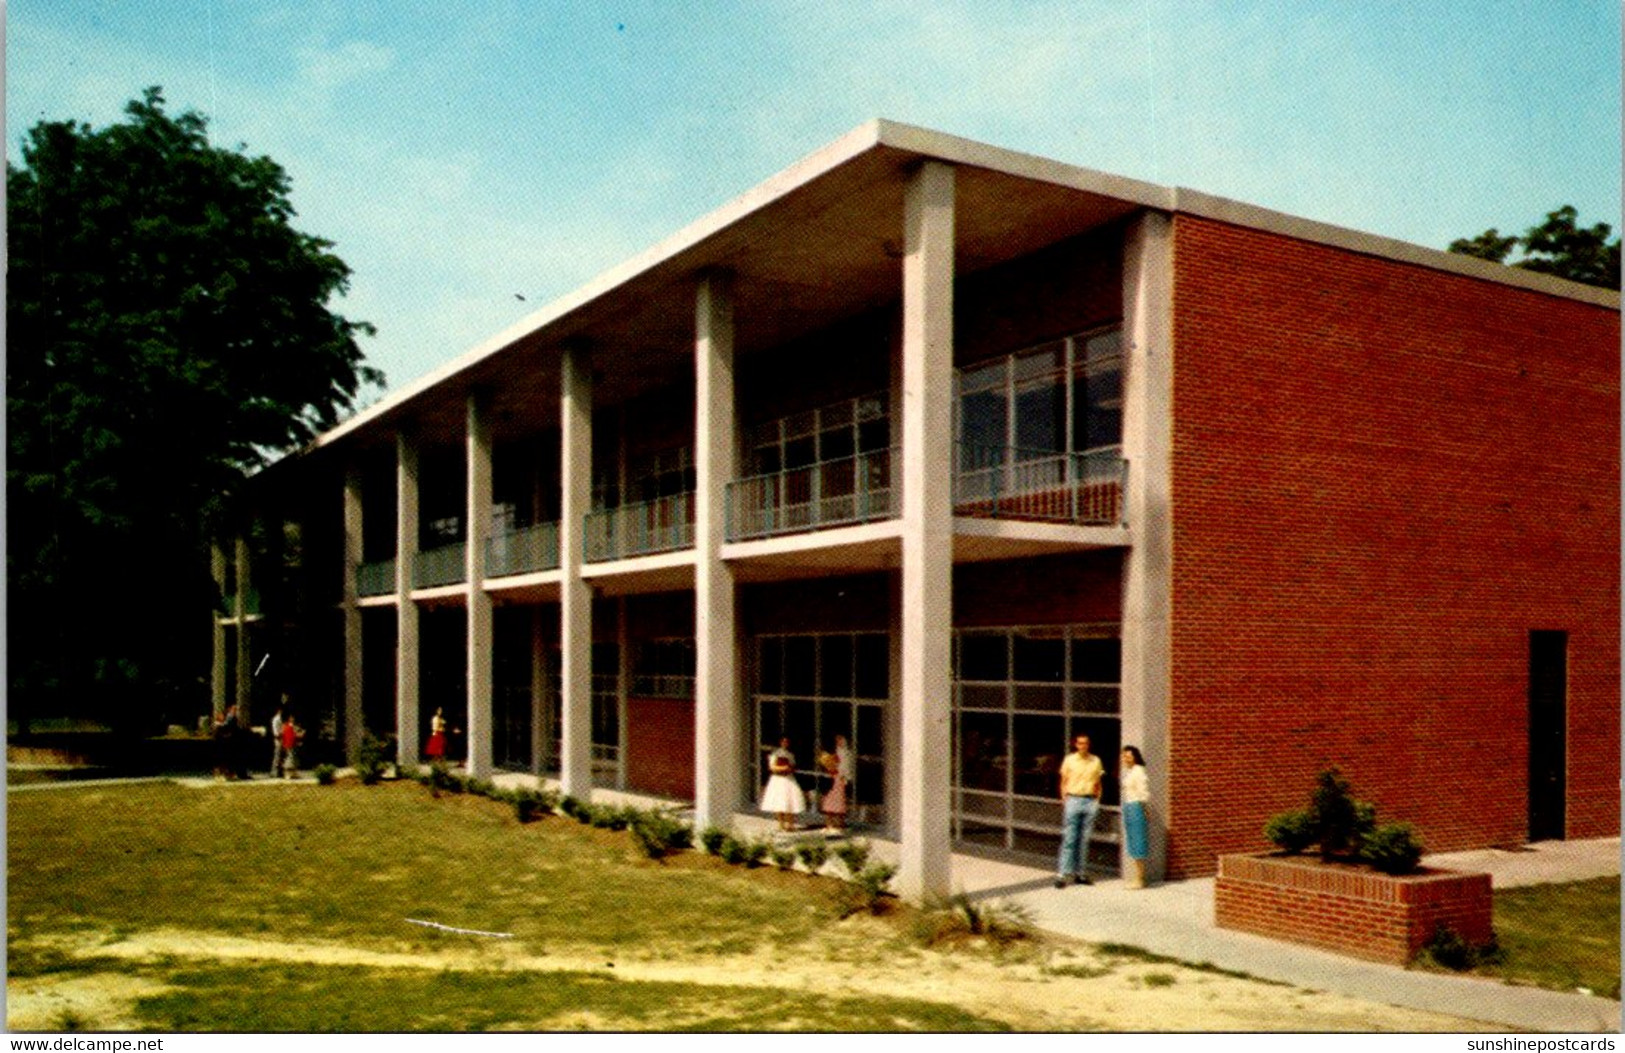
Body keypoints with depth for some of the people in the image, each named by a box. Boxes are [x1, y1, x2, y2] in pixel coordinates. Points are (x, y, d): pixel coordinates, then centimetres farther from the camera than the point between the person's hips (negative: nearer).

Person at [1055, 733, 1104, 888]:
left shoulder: (1096, 761, 9)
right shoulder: (1069, 760, 3)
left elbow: (1098, 784, 17)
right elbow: (1064, 782, 6)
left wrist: (1097, 800, 7)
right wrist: (1064, 800, -2)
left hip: (1090, 802, 3)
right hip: (1073, 800, -3)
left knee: (1084, 840, 6)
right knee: (1069, 839, -6)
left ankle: (1081, 874, 13)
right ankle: (1062, 874, -7)